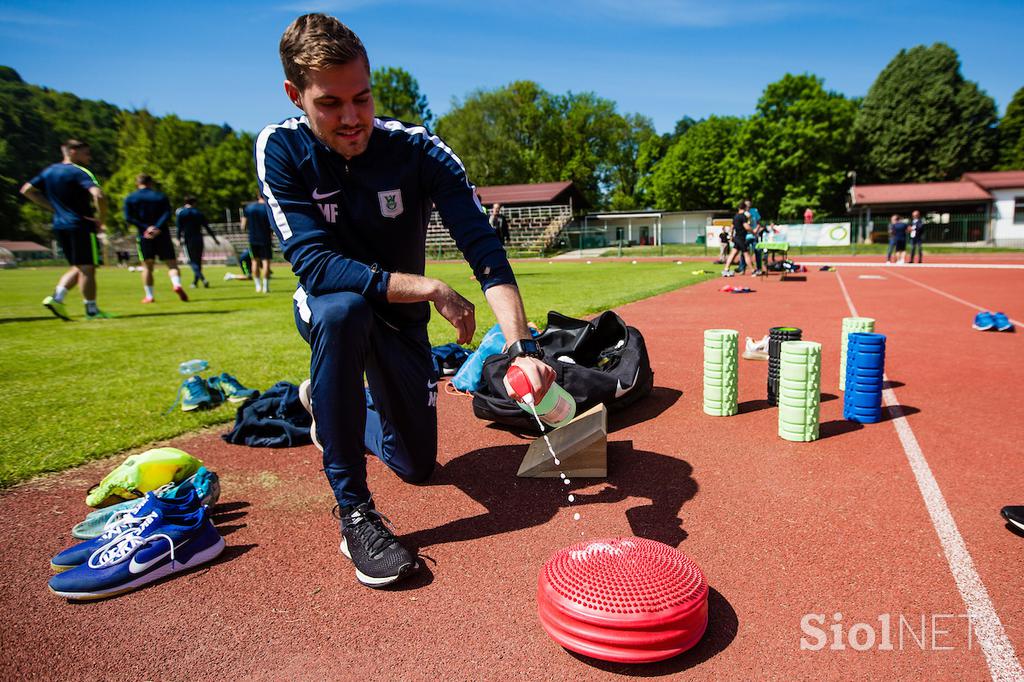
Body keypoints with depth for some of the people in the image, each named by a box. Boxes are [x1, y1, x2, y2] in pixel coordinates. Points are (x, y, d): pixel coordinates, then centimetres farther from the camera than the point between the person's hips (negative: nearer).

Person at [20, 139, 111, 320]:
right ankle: (92, 310, 3)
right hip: (81, 225, -8)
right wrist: (101, 221, -14)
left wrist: (54, 208, 16)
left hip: (59, 226, 8)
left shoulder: (49, 170, 13)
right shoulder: (79, 172, -10)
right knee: (87, 268, -2)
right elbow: (98, 196, -26)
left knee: (78, 268, 17)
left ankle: (56, 297, 1)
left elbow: (27, 190, 19)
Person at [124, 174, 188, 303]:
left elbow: (129, 218, -5)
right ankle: (177, 284, -26)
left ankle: (149, 296, 7)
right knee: (171, 263, 0)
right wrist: (157, 228, -16)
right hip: (162, 235, 0)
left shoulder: (129, 199, 7)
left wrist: (145, 227, -11)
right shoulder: (161, 196, 7)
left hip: (144, 236, 1)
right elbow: (167, 214, -7)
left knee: (147, 267, 8)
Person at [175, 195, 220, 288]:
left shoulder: (180, 212, 2)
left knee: (192, 261, -4)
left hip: (188, 240, -3)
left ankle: (203, 279, -26)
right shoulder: (198, 213, 8)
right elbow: (207, 227, 8)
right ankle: (195, 282, 16)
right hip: (199, 239, 3)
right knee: (198, 261, 11)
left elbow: (179, 227, -5)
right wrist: (214, 238, 13)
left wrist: (179, 239, -1)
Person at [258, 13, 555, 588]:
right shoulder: (281, 149, -19)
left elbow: (485, 250, -29)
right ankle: (353, 509, -27)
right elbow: (313, 262, -29)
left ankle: (331, 403, 36)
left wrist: (522, 347, -44)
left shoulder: (418, 150, -20)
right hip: (325, 311, -1)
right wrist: (430, 289, -34)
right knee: (343, 307, -40)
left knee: (419, 464, 6)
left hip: (401, 321, 2)